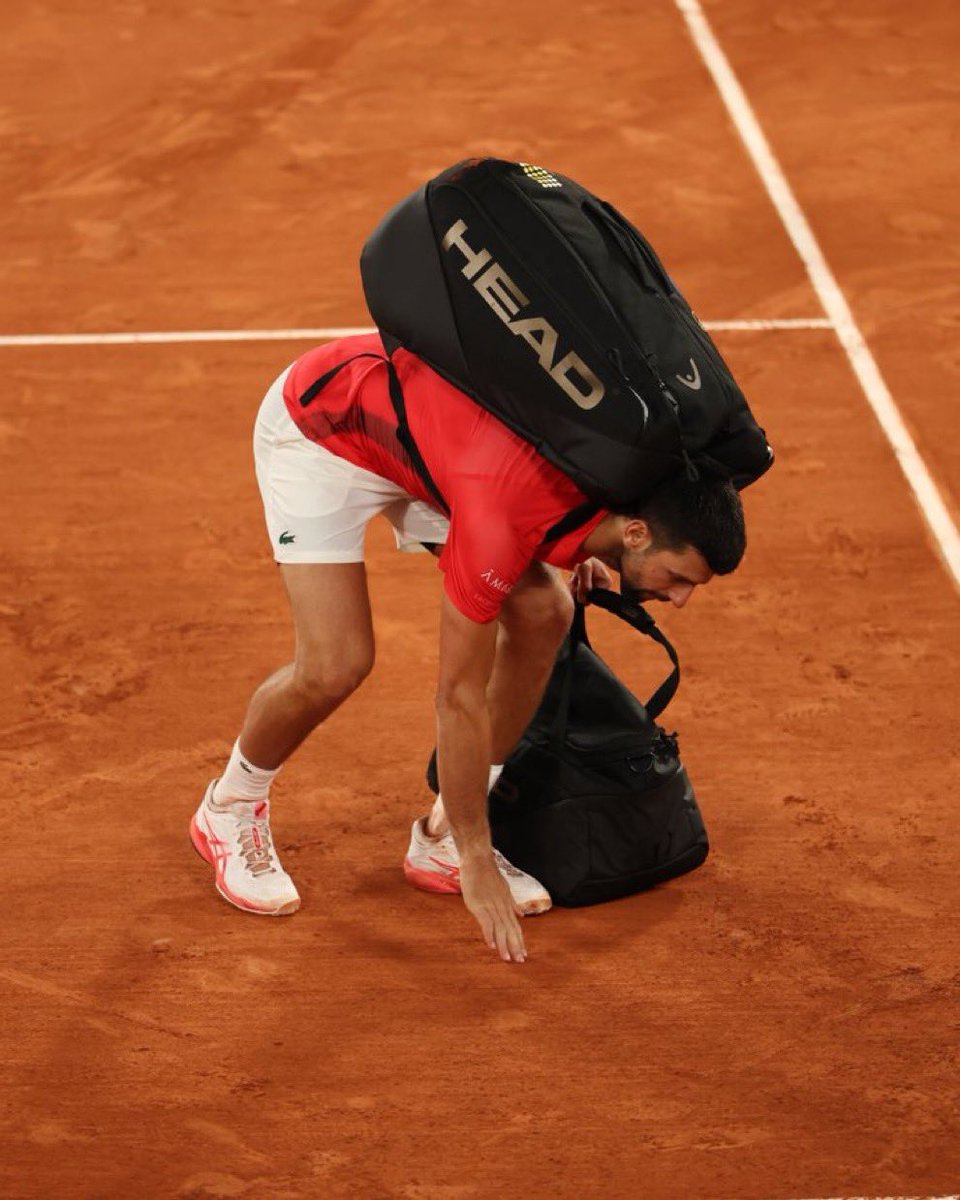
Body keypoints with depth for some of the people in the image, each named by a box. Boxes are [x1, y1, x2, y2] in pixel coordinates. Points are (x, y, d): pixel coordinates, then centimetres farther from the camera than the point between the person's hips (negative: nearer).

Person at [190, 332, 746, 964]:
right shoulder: (499, 522, -39)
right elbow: (460, 699, -28)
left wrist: (571, 560, -3)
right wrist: (479, 868, -22)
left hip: (413, 426, 7)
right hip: (319, 429, -7)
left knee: (543, 611, -7)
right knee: (335, 665, -19)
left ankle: (443, 839, 7)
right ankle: (230, 810, 12)